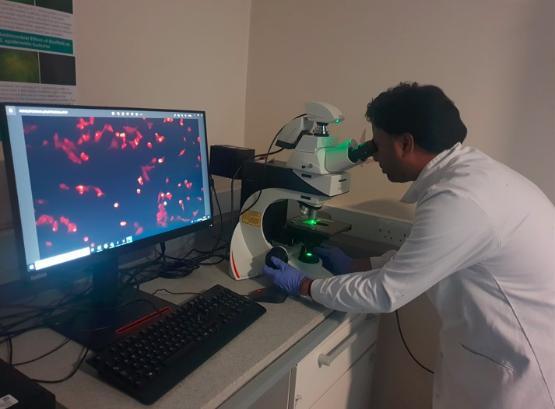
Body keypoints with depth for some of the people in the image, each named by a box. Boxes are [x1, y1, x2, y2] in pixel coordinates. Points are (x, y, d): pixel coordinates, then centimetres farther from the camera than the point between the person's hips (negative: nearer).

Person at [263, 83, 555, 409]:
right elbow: (423, 259, 11)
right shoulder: (468, 171, 0)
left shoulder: (458, 200, -30)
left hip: (524, 367, -7)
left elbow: (384, 294, -22)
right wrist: (354, 266, 11)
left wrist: (304, 285, -9)